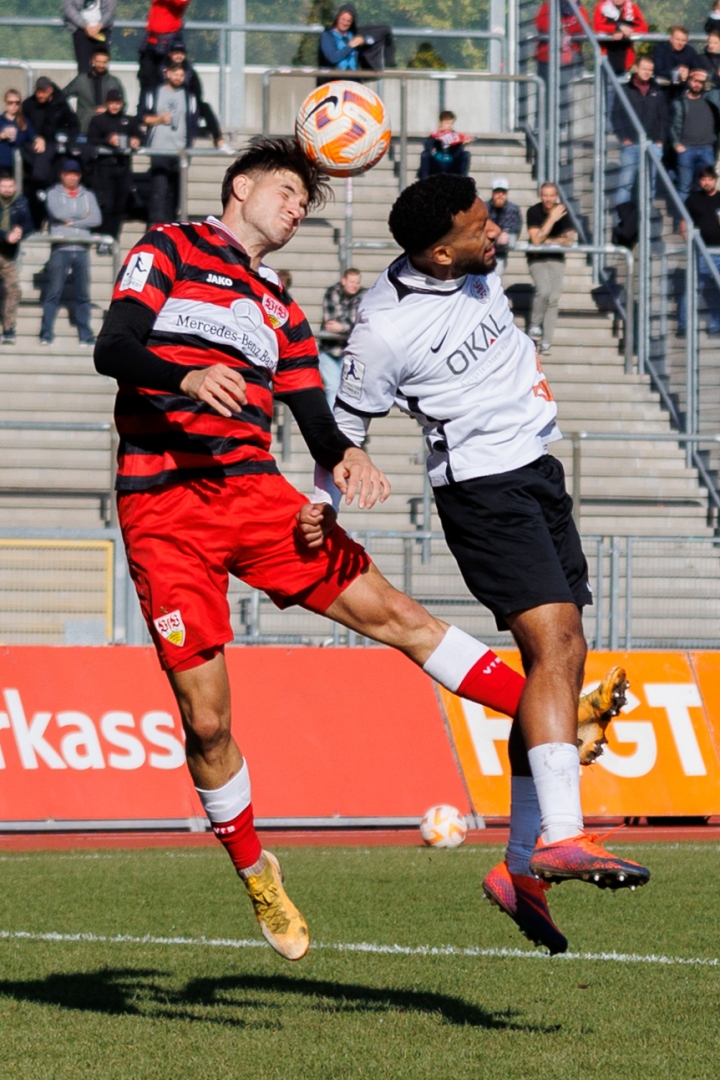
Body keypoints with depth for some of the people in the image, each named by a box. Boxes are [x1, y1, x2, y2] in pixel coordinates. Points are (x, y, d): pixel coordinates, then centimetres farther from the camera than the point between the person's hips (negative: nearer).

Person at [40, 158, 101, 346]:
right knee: (54, 293, -6)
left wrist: (72, 222, -7)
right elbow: (58, 212, -12)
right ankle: (46, 334, -5)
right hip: (60, 249, -3)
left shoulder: (88, 195, 14)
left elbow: (96, 219, 0)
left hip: (81, 250, 3)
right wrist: (81, 215, -1)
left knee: (83, 295, 4)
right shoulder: (54, 194, 6)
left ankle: (85, 335, 6)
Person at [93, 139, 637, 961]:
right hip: (162, 507, -5)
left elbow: (314, 416, 14)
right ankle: (255, 876, 12)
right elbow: (112, 348, -8)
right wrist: (188, 377, -29)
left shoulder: (280, 313, 24)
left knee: (391, 611, -5)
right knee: (206, 721, -5)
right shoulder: (169, 250, 7)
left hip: (254, 492, 5)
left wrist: (344, 459, -11)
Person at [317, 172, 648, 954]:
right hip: (481, 491, -8)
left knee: (561, 658, 4)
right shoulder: (387, 328, -18)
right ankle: (561, 836, -31)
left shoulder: (476, 268, 2)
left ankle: (522, 866, 7)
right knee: (554, 647, -22)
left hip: (537, 471, 8)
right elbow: (346, 423, -6)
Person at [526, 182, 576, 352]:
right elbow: (536, 239, -21)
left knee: (554, 298, -8)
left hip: (556, 258, 2)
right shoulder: (534, 212, -12)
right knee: (544, 290, -25)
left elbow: (569, 239, -8)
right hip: (537, 259, -2)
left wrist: (547, 241, -14)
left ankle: (546, 343, -5)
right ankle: (535, 325, 0)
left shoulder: (562, 212, -5)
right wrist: (552, 219, -26)